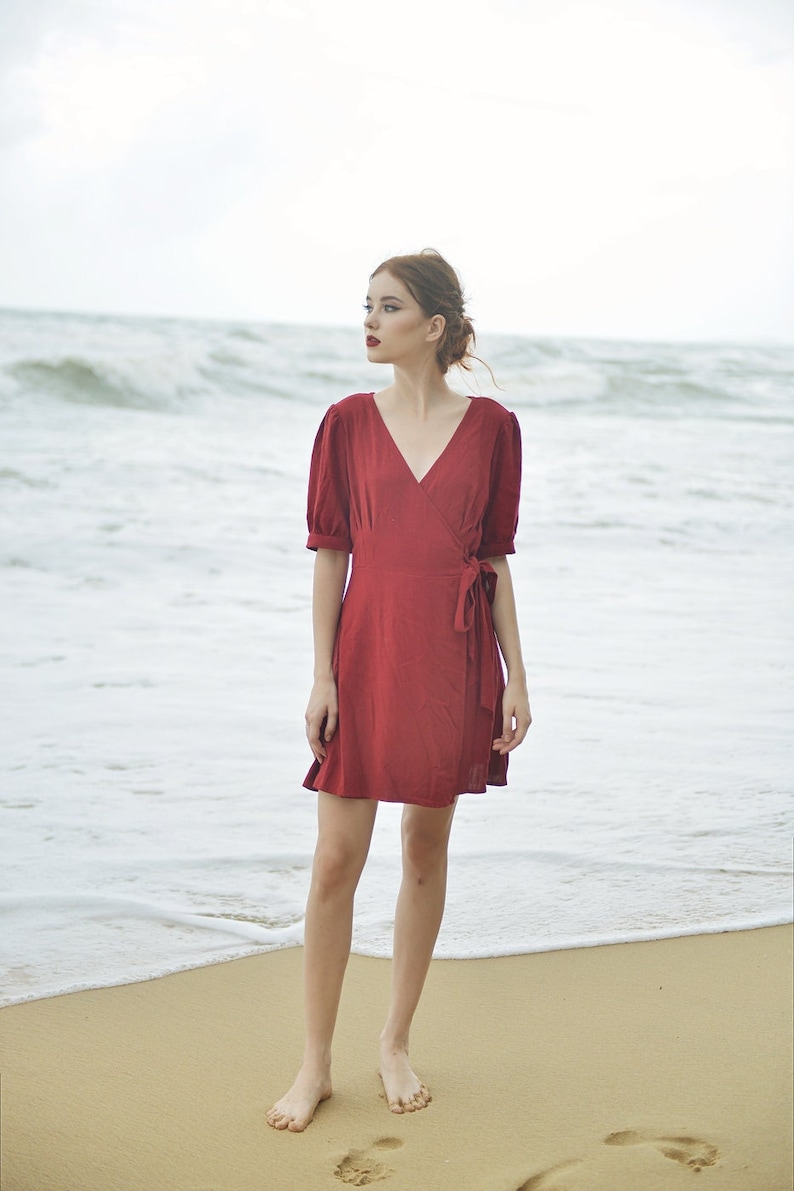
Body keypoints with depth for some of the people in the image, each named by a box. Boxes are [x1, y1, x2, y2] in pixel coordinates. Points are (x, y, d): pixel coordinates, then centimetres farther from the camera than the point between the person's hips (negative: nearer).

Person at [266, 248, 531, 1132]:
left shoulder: (491, 427, 2)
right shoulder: (348, 423, 2)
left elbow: (496, 560, 5)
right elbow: (329, 553, 2)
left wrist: (515, 677, 3)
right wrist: (323, 676, -4)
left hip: (452, 658, 0)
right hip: (367, 647, 0)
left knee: (427, 852, 9)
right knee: (336, 859, 0)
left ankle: (396, 1044, 25)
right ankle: (315, 1064, 12)